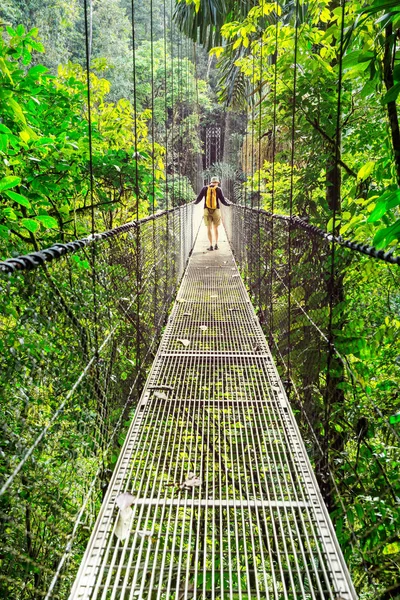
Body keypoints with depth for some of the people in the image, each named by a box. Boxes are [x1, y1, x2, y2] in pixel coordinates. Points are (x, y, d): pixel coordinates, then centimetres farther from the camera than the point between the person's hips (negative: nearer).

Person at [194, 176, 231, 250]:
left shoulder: (205, 188, 2)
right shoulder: (218, 189, -1)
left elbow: (199, 198, 5)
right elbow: (223, 201, 0)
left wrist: (195, 202, 26)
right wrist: (229, 204, 18)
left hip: (207, 210, 0)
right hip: (216, 210, 0)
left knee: (209, 228, 1)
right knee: (216, 228, 15)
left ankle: (211, 246, -4)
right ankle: (216, 244, 12)